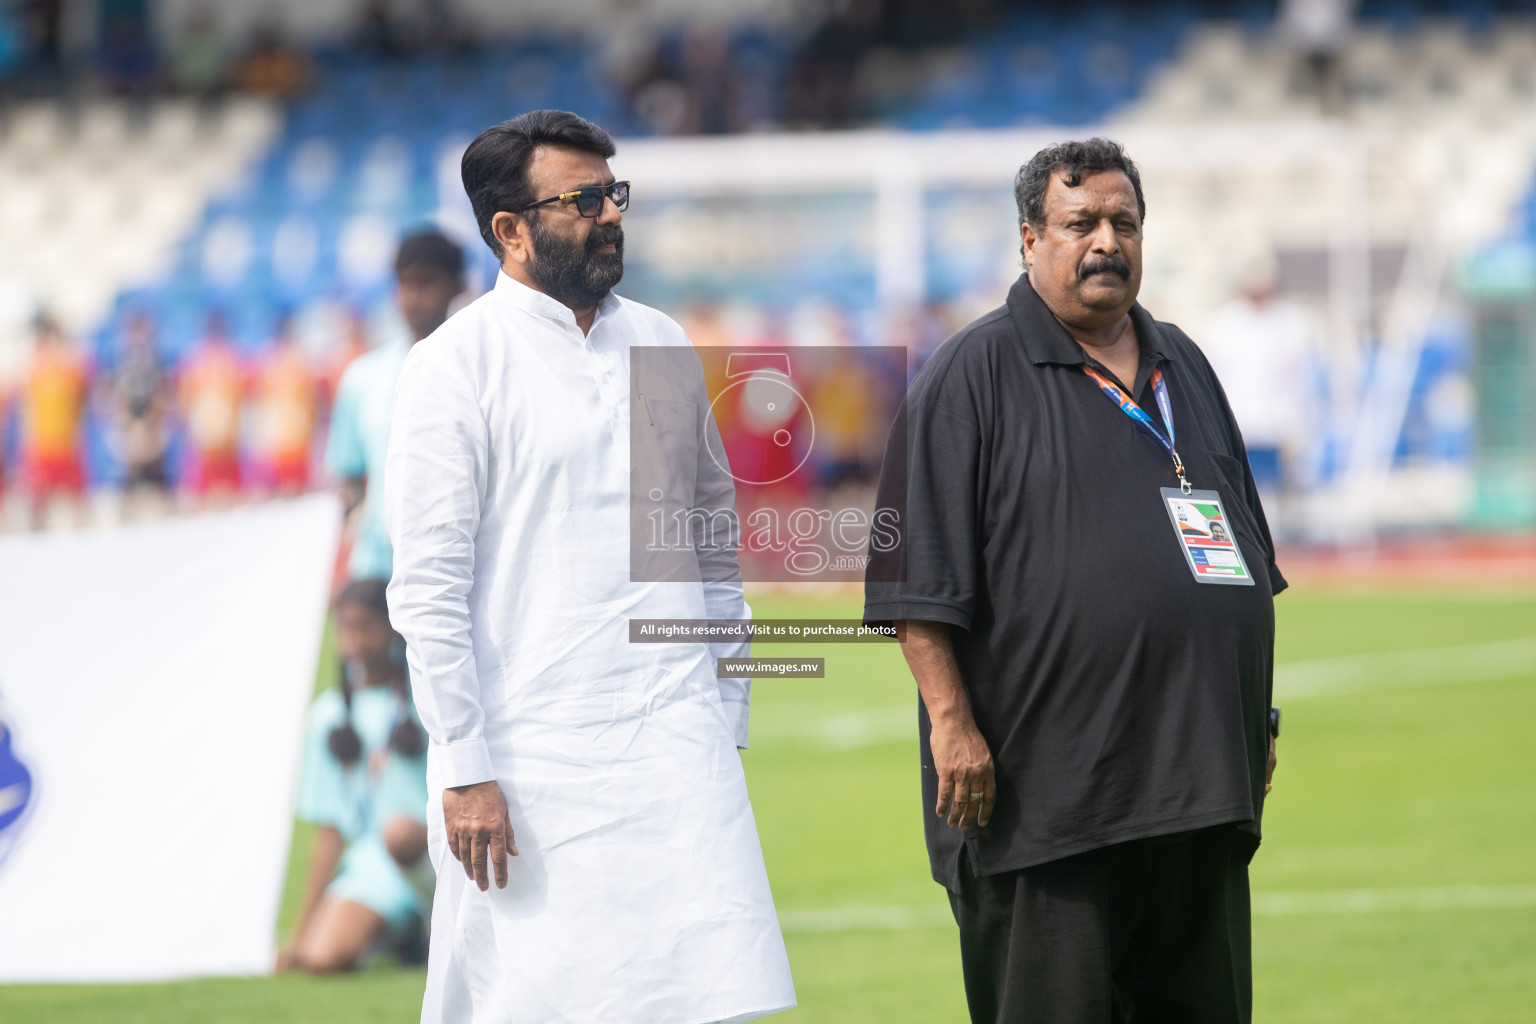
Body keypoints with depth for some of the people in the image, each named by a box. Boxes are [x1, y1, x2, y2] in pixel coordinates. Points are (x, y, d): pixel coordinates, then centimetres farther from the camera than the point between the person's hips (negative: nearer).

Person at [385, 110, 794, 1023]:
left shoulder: (664, 349, 13)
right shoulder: (457, 364, -3)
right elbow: (429, 586, -7)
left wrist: (728, 718, 13)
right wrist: (465, 769, -12)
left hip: (675, 740, 4)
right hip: (533, 758, -4)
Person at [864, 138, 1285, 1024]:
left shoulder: (1183, 368, 18)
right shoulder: (973, 376, -2)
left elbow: (1247, 553, 24)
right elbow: (920, 575, -8)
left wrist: (1257, 716, 19)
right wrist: (951, 719, -16)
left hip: (1202, 778, 7)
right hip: (1043, 786, -6)